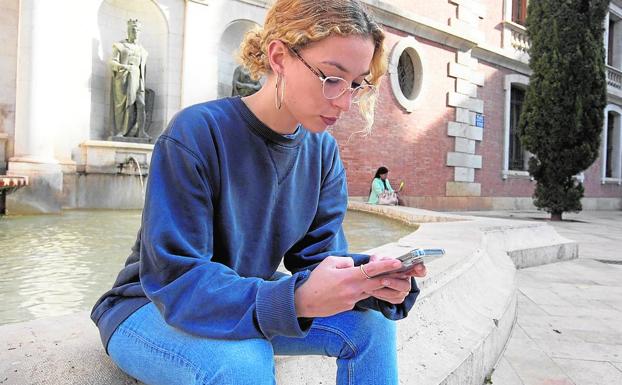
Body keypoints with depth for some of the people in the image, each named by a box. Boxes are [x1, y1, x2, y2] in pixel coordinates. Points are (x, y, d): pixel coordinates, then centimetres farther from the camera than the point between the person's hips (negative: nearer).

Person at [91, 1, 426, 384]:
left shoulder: (323, 152, -6)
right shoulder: (195, 134, -26)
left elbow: (320, 255, -8)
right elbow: (175, 280, -29)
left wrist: (367, 279, -31)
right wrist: (296, 298, -43)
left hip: (247, 303, 5)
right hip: (152, 308, -4)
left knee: (372, 323, -13)